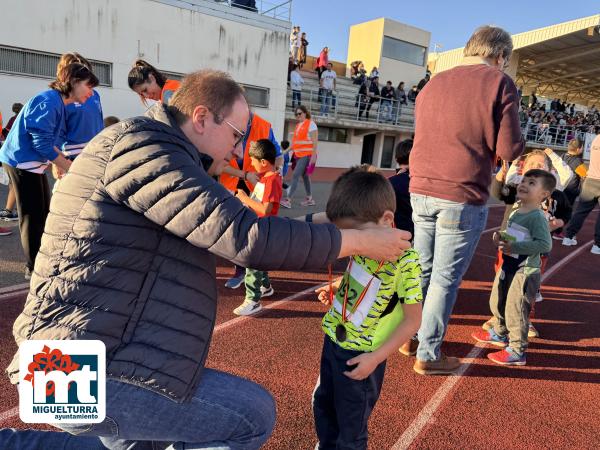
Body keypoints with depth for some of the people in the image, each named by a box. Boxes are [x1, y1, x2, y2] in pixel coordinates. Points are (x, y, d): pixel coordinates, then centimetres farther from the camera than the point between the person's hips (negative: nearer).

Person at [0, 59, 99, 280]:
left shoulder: (58, 103, 10)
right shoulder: (49, 101, -21)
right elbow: (42, 143, -24)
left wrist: (61, 162, 6)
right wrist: (70, 167, -17)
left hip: (32, 162, 10)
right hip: (22, 161, -10)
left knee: (43, 213, 15)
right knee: (32, 216, -3)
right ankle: (34, 268, 8)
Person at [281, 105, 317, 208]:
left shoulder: (311, 124, -6)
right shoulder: (298, 125, 15)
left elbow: (315, 140, -12)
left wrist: (314, 155, -19)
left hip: (307, 155, -8)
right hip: (298, 155, 8)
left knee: (295, 175, -15)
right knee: (304, 176, 12)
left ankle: (288, 200, -19)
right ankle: (310, 199, 23)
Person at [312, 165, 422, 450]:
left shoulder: (405, 261, -25)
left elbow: (413, 320, -18)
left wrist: (376, 357, -20)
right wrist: (335, 288, 0)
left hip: (361, 356, -7)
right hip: (333, 340, 7)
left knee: (351, 425, 14)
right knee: (322, 404, 26)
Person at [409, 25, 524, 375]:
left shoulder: (433, 84, 15)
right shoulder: (500, 83, -3)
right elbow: (509, 149, -8)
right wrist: (515, 141, 14)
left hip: (421, 192, 6)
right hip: (463, 198, -6)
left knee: (421, 271, 16)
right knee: (445, 279, 3)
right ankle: (428, 355, 15)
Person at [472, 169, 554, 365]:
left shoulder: (537, 217, -19)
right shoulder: (515, 212, 8)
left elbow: (545, 244, -28)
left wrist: (514, 247, -29)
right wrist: (500, 236, 2)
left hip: (525, 272, -9)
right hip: (507, 266, 9)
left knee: (515, 310, -2)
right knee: (497, 303, 23)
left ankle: (517, 351, 13)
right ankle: (499, 334, 45)